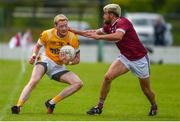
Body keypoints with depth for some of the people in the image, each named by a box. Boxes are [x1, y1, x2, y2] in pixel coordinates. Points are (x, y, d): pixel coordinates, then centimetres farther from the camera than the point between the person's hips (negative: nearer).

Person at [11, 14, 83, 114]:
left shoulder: (73, 38, -10)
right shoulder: (47, 34, -12)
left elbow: (77, 59, -2)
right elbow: (37, 46, 8)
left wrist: (68, 62, -24)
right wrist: (34, 55, -13)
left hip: (59, 67, 3)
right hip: (46, 60, -3)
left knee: (78, 83, -15)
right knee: (34, 81, -33)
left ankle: (51, 103, -12)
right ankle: (18, 106, -36)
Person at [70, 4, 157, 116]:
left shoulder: (122, 22, -22)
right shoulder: (109, 26, 3)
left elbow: (118, 36, -42)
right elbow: (95, 32, 17)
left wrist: (99, 37, -40)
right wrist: (75, 31, 17)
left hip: (139, 59, -7)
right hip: (125, 57, 7)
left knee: (146, 89, 5)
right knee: (107, 77, -13)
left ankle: (154, 107, 35)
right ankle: (99, 106, -5)